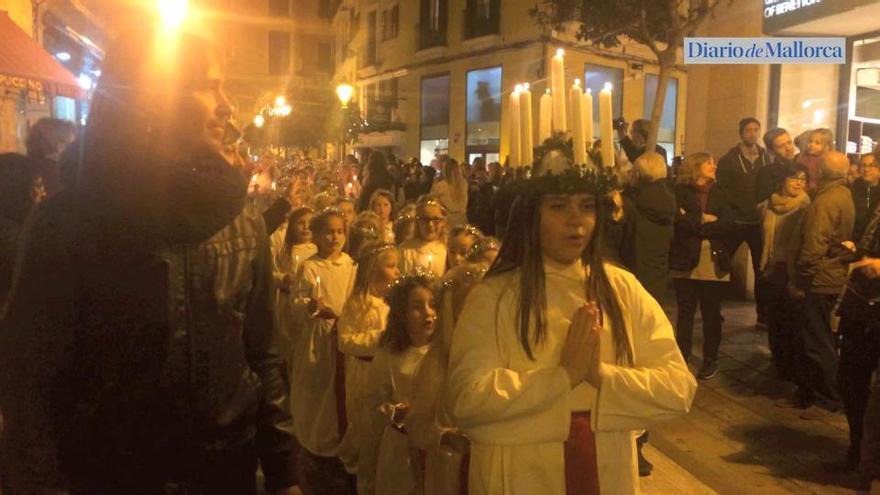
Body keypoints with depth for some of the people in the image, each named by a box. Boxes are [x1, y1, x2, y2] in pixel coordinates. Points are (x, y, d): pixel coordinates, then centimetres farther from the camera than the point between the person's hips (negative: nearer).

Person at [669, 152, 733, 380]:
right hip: (686, 261, -2)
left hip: (714, 262, 3)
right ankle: (682, 357, 16)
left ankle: (711, 359, 19)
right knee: (685, 311, 6)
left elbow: (726, 226, -3)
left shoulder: (718, 194, 10)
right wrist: (705, 221, -11)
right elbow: (678, 221, -14)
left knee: (711, 313, 8)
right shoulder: (680, 191, 1)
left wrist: (693, 224, -11)